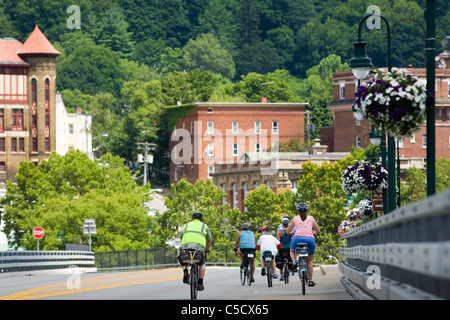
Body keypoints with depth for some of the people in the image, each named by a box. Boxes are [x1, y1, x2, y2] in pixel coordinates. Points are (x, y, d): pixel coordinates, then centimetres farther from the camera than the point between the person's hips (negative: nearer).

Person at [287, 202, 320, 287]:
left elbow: (288, 231, 15)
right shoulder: (311, 218, 13)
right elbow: (318, 231, 16)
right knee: (309, 261, 18)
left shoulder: (295, 219, 11)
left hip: (298, 238, -1)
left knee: (292, 250, 33)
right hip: (310, 239, 1)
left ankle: (294, 261, 3)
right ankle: (310, 280, 15)